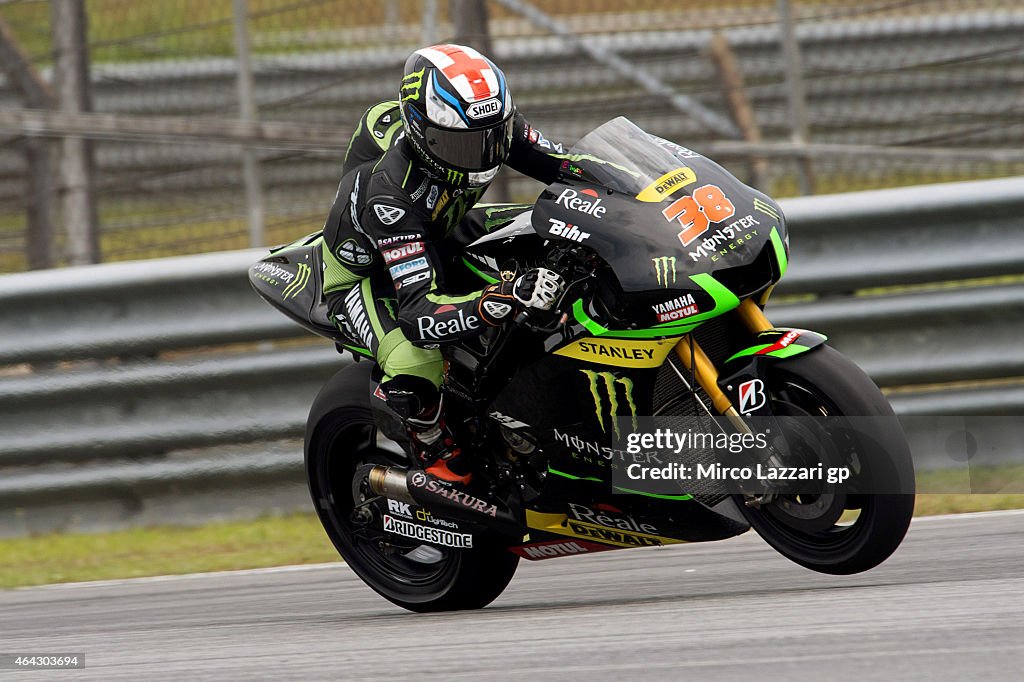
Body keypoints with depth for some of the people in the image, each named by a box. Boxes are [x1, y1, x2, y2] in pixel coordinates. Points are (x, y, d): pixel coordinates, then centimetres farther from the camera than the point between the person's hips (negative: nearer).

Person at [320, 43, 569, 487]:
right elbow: (418, 314, -49)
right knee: (415, 367, -36)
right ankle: (442, 459, -3)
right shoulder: (390, 193, -43)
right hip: (366, 275, -7)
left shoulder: (486, 122, -24)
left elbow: (566, 166, -7)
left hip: (439, 240, 7)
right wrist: (510, 298, -62)